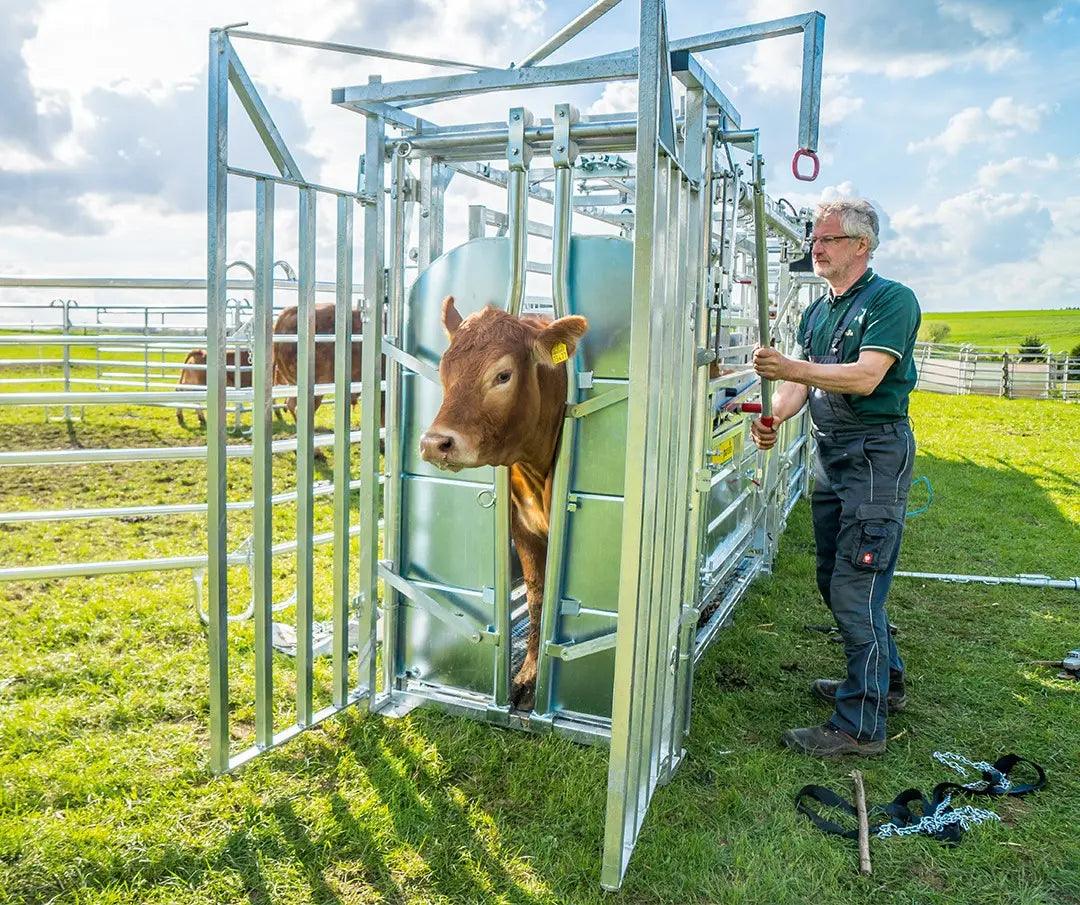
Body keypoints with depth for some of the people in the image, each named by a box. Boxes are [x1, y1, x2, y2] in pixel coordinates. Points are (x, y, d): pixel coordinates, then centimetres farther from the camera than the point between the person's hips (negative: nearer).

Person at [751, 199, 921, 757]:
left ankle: (860, 725, 3)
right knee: (833, 580, 16)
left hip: (876, 454, -9)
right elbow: (801, 381, 8)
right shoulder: (817, 312, 15)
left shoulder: (892, 300, -9)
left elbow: (865, 377, -21)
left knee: (855, 589, -9)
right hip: (830, 454, 9)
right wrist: (775, 417, -12)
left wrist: (790, 367, -30)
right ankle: (884, 682, 36)